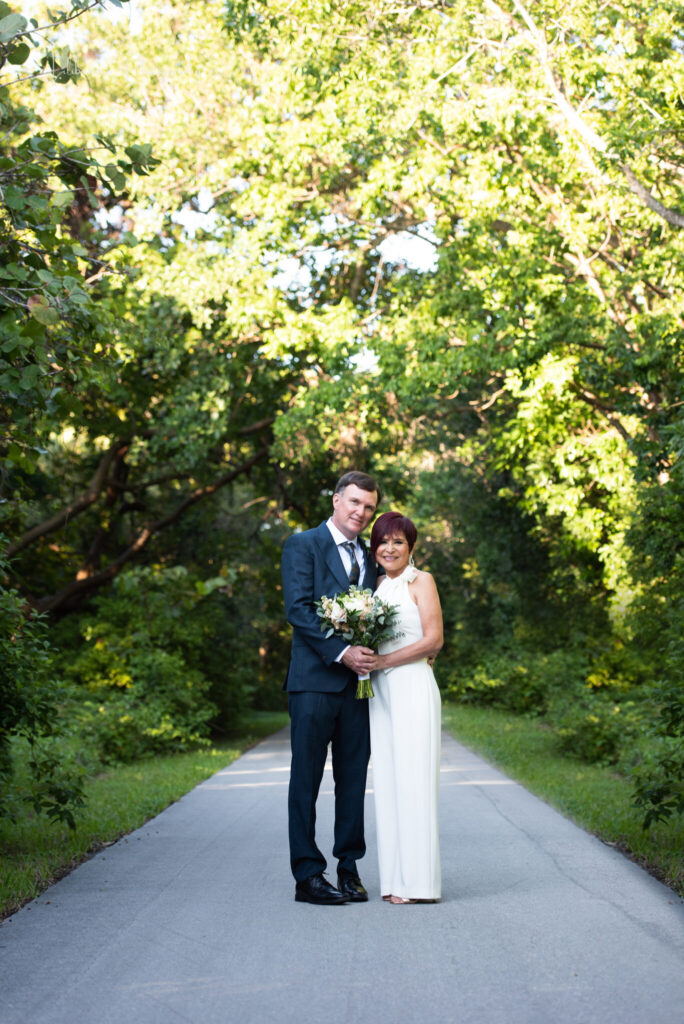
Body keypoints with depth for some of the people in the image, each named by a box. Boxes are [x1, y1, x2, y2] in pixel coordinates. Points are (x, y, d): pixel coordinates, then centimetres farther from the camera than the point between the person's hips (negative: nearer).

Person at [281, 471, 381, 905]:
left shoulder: (370, 557, 18)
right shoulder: (303, 545, -1)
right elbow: (299, 609, -11)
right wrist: (342, 653, -18)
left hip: (358, 682, 6)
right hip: (315, 679, -6)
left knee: (354, 779, 8)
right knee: (307, 779, -1)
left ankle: (349, 869, 17)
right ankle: (308, 875, 4)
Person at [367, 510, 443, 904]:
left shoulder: (421, 581, -2)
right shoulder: (378, 587, 17)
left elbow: (434, 639, -10)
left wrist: (384, 661, -12)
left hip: (412, 688, -7)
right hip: (380, 691, 7)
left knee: (414, 779, -7)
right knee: (388, 781, 6)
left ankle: (419, 882, -3)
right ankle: (396, 879, 10)